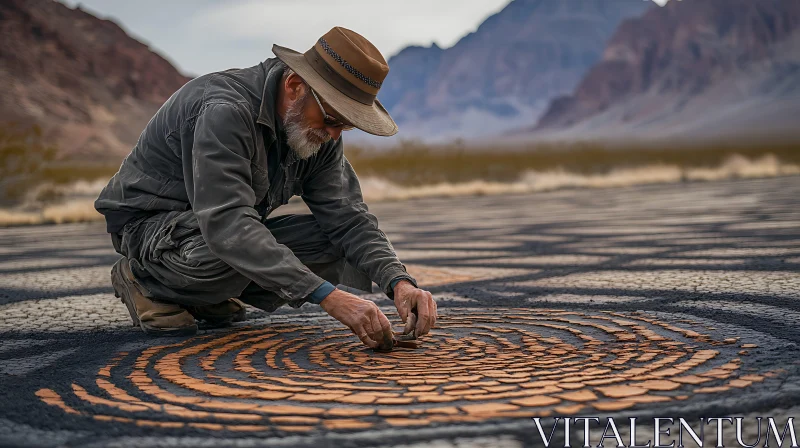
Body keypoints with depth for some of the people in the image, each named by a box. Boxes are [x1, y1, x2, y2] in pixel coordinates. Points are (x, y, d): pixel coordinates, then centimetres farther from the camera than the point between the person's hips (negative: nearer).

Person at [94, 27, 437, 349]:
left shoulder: (320, 130, -8)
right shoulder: (224, 112, -33)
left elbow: (348, 217, -8)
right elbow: (227, 225, -43)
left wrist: (399, 282, -28)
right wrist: (328, 297, -48)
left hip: (231, 225, 8)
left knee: (341, 244, -12)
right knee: (224, 257, -40)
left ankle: (208, 294, 3)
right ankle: (142, 278, -6)